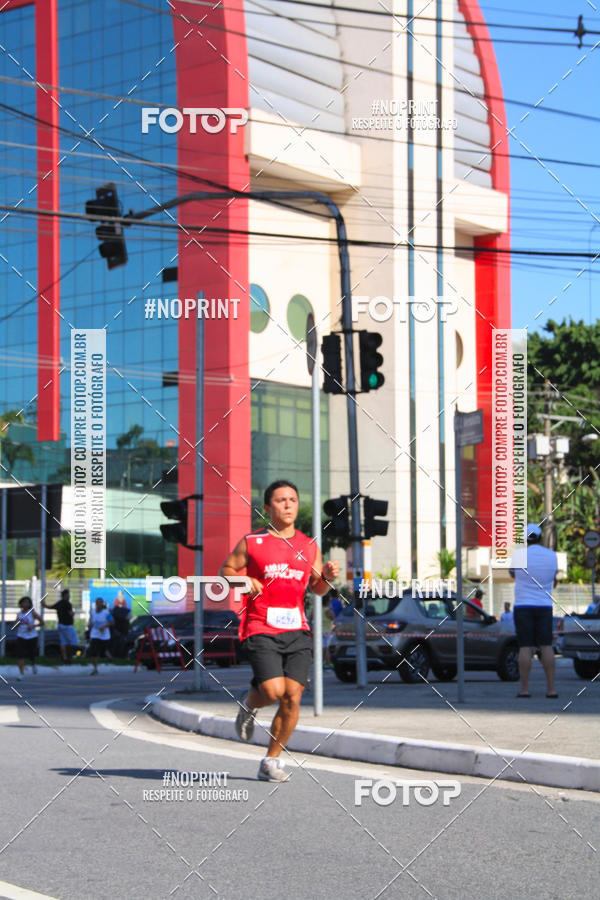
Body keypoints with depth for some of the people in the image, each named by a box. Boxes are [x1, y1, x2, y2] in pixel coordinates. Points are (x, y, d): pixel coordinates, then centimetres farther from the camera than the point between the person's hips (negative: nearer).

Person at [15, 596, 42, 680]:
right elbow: (16, 625, 11)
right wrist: (18, 623, -12)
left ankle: (33, 664, 42)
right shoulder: (19, 613, 5)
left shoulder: (32, 613, -7)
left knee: (31, 656, 8)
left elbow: (41, 622, -7)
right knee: (20, 655, -11)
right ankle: (21, 673, -8)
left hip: (32, 637, -2)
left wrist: (33, 626, -20)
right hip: (21, 636, 2)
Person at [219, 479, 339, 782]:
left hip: (296, 631, 4)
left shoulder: (309, 546, 12)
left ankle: (271, 761, 9)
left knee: (292, 697, -5)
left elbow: (316, 588, 20)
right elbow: (225, 570, 10)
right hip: (261, 630, -3)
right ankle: (249, 705, 20)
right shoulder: (252, 543, 1)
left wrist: (328, 577, -2)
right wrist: (245, 581, -10)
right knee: (273, 691, -18)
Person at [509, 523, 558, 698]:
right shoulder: (552, 556, 3)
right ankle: (551, 688, -1)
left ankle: (524, 689, -5)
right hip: (544, 605, 2)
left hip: (523, 605, -2)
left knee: (525, 648, -3)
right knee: (546, 646, 3)